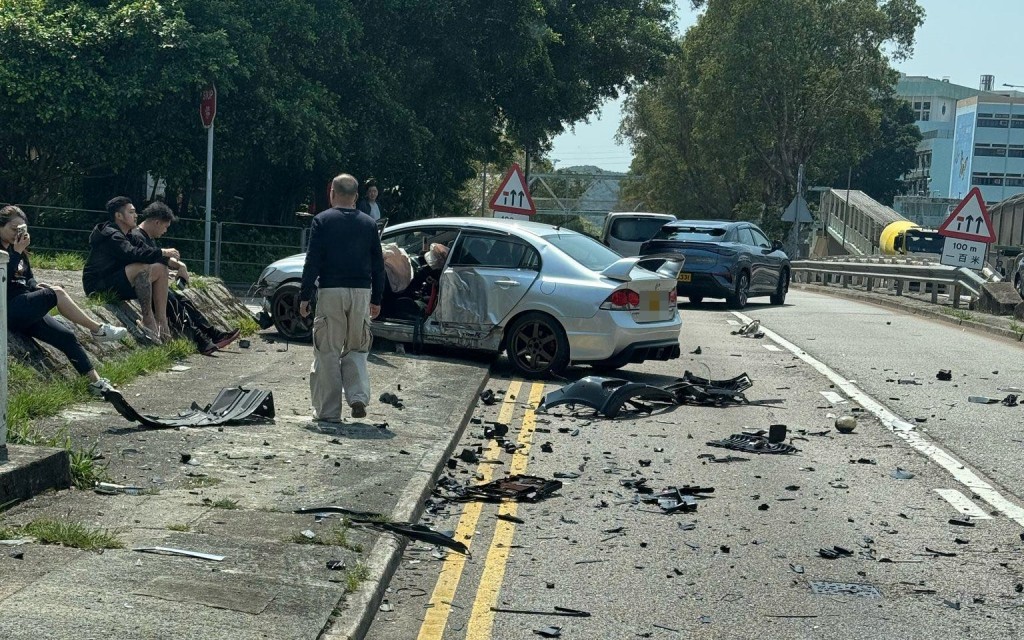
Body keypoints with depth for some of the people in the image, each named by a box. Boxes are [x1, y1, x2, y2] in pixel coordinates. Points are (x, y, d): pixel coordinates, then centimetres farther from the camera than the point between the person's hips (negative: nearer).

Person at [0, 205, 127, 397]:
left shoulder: (16, 249, 18)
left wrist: (36, 286, -1)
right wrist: (16, 253, -19)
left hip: (28, 312, 8)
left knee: (67, 336, -7)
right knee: (56, 293, -25)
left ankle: (96, 382, -10)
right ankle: (98, 329, -16)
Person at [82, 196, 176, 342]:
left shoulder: (123, 235, 17)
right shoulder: (110, 235, -15)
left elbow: (141, 252, 12)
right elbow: (131, 253, -31)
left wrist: (167, 258, -4)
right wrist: (162, 253, -26)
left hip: (116, 284, 10)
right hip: (98, 286, -10)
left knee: (160, 269, 0)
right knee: (142, 268, -32)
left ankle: (161, 322, -10)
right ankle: (148, 319, -27)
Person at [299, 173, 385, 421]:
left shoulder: (322, 220, -2)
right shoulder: (369, 224, 9)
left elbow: (312, 261, -6)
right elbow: (378, 264, 11)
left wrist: (304, 296, -2)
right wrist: (376, 299, 17)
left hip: (331, 292, -3)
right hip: (361, 292, 3)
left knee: (327, 353, 4)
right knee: (356, 349, 15)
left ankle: (328, 410, 6)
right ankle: (358, 396, -4)